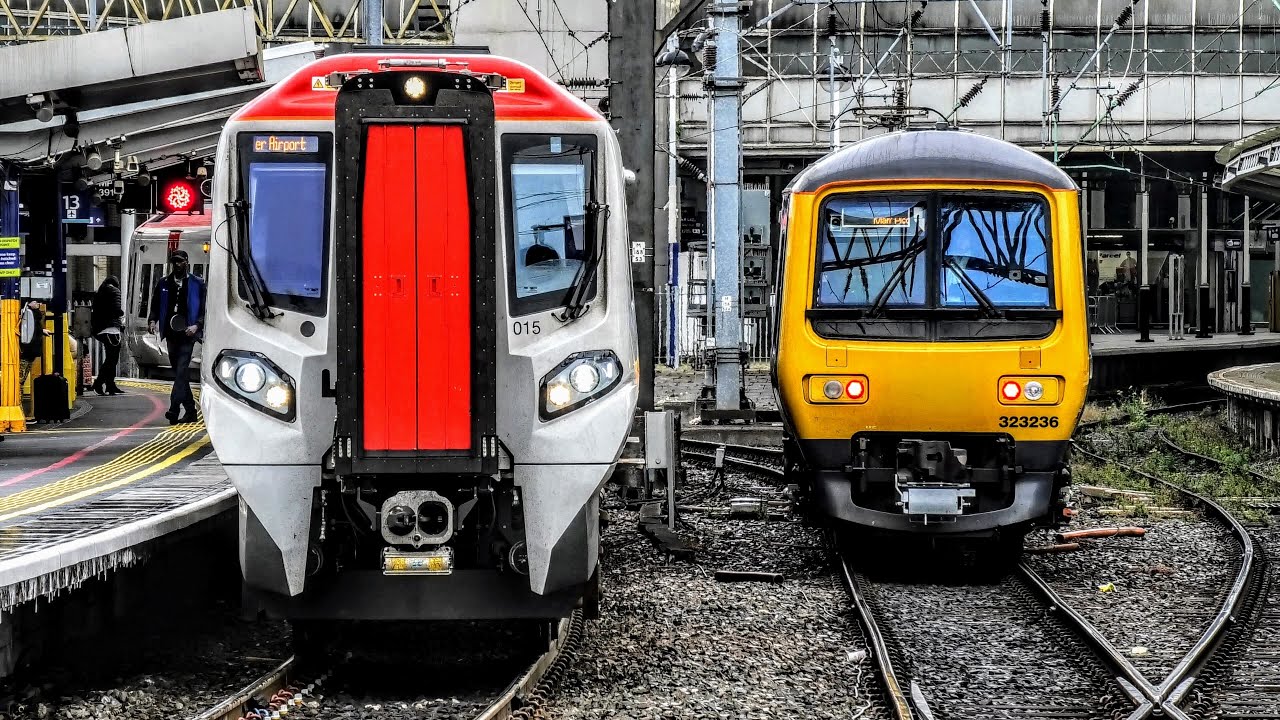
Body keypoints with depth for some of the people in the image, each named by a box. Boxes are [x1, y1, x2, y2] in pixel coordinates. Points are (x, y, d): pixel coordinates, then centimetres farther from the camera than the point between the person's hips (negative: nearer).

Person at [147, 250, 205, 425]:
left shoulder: (197, 284, 3)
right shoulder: (163, 283, 13)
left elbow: (206, 309, 2)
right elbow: (156, 306, 17)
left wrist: (197, 325, -14)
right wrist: (152, 320, -2)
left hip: (187, 334, -5)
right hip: (171, 334, 5)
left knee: (181, 371, -17)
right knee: (179, 373, 10)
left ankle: (174, 410, -25)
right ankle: (190, 410, 18)